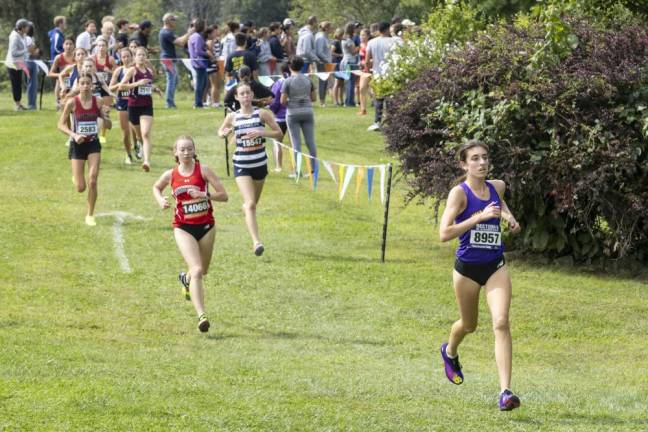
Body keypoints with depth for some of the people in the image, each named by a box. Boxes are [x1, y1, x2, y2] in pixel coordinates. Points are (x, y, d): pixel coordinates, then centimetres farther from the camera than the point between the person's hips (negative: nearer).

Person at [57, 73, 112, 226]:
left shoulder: (98, 102, -3)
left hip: (93, 144, 1)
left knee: (92, 182, -8)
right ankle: (76, 177, 35)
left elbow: (109, 126, 2)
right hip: (78, 145, -1)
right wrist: (74, 135, -21)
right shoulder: (72, 102, -9)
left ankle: (90, 215, 8)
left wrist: (105, 116, -20)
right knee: (80, 188, -3)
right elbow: (61, 125, -5)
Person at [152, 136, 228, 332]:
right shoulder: (171, 175, -2)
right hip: (183, 228, -2)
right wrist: (161, 200, -1)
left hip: (206, 226, 2)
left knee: (203, 270, 18)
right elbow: (156, 188, 20)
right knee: (197, 270, -18)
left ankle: (186, 278, 56)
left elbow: (224, 196, -9)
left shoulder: (203, 170, -7)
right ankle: (201, 316, -25)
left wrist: (205, 195, -25)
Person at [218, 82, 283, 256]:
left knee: (253, 203, 17)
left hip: (260, 163, 2)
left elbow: (279, 133, -2)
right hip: (241, 165, -2)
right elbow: (220, 132, 14)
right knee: (250, 204, -17)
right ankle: (256, 241, -25)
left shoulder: (262, 114, -4)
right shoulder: (232, 117, -2)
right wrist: (225, 133, -10)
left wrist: (261, 132, -19)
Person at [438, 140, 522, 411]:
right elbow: (444, 233, -25)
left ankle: (505, 392, -20)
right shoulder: (459, 193, -14)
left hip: (495, 266, 3)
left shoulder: (497, 187, 2)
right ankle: (450, 352, 56)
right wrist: (480, 216, -29)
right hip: (467, 267, -3)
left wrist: (509, 216, 7)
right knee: (469, 325, 18)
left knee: (501, 323, -15)